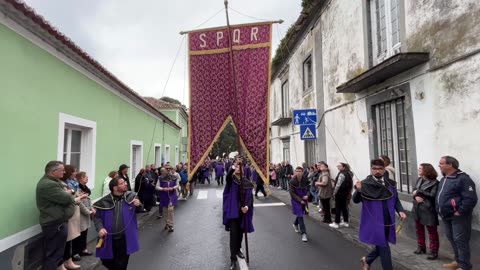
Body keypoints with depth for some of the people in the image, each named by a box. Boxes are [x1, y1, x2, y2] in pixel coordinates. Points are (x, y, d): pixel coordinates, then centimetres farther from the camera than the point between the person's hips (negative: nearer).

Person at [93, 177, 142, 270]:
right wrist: (100, 228, -15)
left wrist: (138, 205, -18)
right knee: (106, 261, 20)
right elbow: (97, 217, 0)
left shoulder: (131, 196, -8)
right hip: (108, 239, 1)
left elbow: (141, 209, 4)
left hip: (125, 239, -1)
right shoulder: (105, 202, -10)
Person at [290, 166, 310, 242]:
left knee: (300, 214, 18)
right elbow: (292, 193, -14)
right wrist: (300, 200, -17)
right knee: (300, 215, -7)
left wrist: (307, 195, -16)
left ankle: (295, 224, 49)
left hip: (304, 199, 4)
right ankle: (303, 233, 0)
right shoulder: (292, 181, -19)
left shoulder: (305, 180, -11)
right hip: (296, 200, -4)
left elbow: (308, 188, 3)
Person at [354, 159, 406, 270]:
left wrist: (400, 210, -3)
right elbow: (356, 200, -17)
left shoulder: (391, 183, 1)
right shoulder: (365, 184, -13)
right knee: (383, 247, 2)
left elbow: (396, 199, 14)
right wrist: (358, 190, -37)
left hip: (388, 221, 5)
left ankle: (367, 259, 44)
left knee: (381, 245, 18)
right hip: (374, 222, -5)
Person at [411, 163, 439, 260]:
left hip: (428, 210, -7)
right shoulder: (419, 180, 9)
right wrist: (416, 196, -13)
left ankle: (434, 252, 16)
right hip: (417, 208, 7)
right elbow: (414, 192, 9)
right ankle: (421, 247, 32)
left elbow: (433, 196, -18)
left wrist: (418, 192, -17)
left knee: (432, 231, 5)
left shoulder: (434, 182, -13)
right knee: (419, 229, 18)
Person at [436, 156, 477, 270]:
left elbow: (471, 199, -23)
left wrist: (459, 212, -21)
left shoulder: (463, 178, -16)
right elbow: (440, 196, 22)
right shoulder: (444, 179, 12)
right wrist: (439, 210, 13)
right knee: (451, 239, 17)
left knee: (460, 241, -1)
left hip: (458, 216, -9)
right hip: (447, 216, 9)